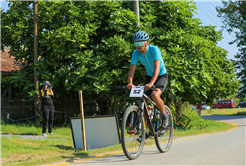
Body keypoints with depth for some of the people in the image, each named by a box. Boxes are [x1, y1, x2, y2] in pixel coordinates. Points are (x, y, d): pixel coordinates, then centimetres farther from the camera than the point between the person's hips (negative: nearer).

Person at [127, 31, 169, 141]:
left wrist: (151, 83, -54)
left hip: (162, 76, -5)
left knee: (155, 95, -32)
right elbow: (132, 69, -21)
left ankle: (164, 116, -6)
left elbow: (157, 68, -40)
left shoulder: (154, 49, -28)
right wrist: (130, 83, -41)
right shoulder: (136, 53, -15)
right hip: (149, 76, 5)